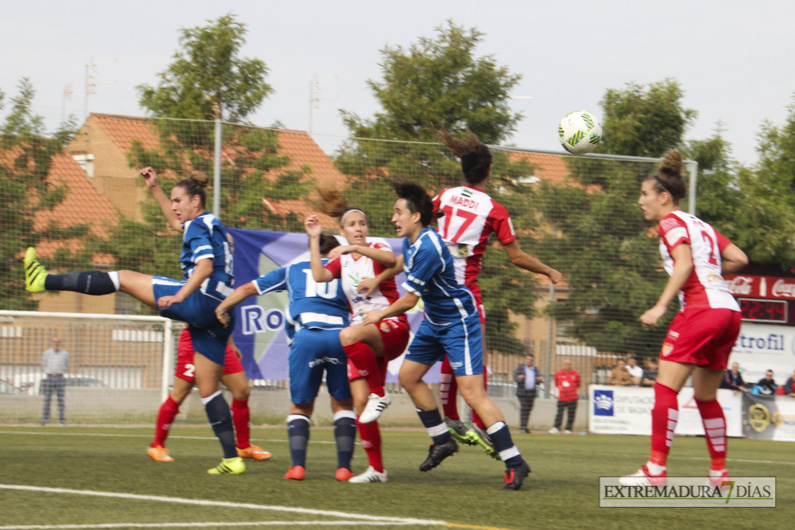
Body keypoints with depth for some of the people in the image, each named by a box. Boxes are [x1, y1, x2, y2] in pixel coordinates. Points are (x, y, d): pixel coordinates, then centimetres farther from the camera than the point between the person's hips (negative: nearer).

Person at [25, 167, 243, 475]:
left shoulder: (198, 226, -3)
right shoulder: (212, 225, 25)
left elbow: (205, 266, -19)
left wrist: (179, 296, -28)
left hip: (201, 300, -9)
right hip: (219, 311, 9)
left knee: (125, 279, -4)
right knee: (207, 389, 8)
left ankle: (44, 281, -4)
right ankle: (232, 459, 2)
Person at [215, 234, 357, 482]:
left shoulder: (293, 270, 27)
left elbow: (248, 288, 31)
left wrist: (222, 308, 43)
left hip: (306, 336, 0)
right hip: (341, 335, 0)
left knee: (301, 406, 12)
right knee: (343, 404, 14)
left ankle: (297, 465, -6)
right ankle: (344, 466, 1)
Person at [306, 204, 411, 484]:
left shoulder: (377, 248, 2)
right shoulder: (342, 261, 14)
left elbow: (390, 260, -23)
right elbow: (319, 276, -5)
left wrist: (354, 248, -33)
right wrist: (314, 239, -6)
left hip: (391, 327, -5)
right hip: (363, 337, 5)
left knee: (349, 336, -38)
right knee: (360, 402, -7)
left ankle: (379, 394, -20)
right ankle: (376, 468, 1)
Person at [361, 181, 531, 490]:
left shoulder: (428, 248, -28)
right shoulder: (411, 241, 2)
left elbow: (408, 301, -20)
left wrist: (380, 315, -4)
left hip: (459, 322, -10)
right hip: (434, 321, 10)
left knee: (472, 393, -17)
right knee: (408, 376, 13)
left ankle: (514, 463, -16)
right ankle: (442, 440, 26)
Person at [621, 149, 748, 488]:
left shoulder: (671, 222, 0)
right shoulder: (701, 225, 23)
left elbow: (684, 264, -15)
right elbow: (739, 259, 18)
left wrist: (660, 307, -20)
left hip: (701, 308, -9)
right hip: (729, 311, 9)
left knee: (666, 386, -10)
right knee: (706, 396, 16)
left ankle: (656, 469, -17)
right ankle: (719, 473, 15)